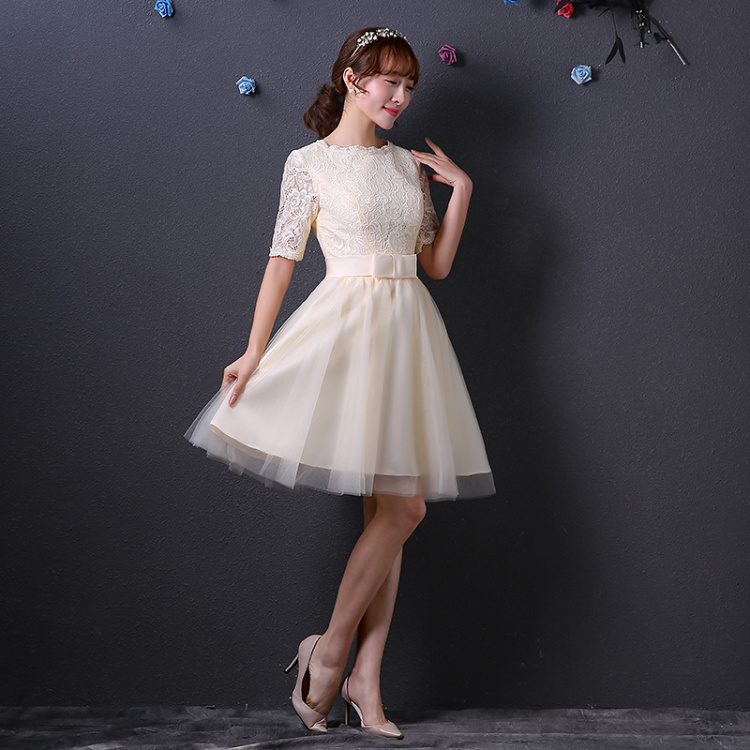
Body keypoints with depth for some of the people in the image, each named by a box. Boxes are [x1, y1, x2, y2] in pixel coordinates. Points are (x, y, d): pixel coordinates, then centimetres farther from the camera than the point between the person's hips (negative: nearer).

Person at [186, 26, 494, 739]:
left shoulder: (409, 164, 15)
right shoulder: (310, 163, 1)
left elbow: (437, 263, 14)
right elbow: (282, 260, -3)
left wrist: (460, 188, 6)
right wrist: (255, 352, -8)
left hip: (408, 332, 6)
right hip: (349, 326, -6)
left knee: (390, 510, 4)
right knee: (402, 506, -12)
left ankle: (365, 680, 12)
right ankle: (331, 650, 5)